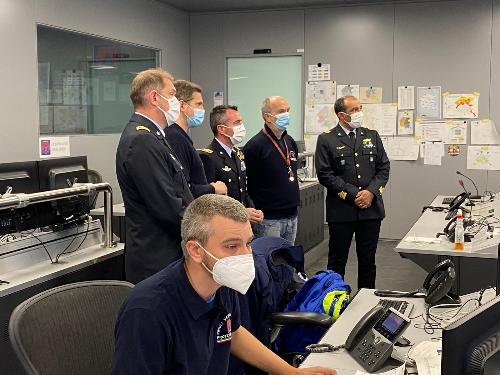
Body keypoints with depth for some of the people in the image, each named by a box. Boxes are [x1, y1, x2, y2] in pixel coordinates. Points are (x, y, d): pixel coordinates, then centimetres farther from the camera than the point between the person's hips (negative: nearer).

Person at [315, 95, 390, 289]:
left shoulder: (372, 136, 11)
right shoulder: (326, 140, -2)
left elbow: (383, 168, 8)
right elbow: (325, 174, -9)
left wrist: (371, 192, -8)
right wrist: (352, 195, -14)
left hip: (371, 209, 4)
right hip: (341, 211, -3)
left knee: (368, 260, 12)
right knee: (337, 260, 6)